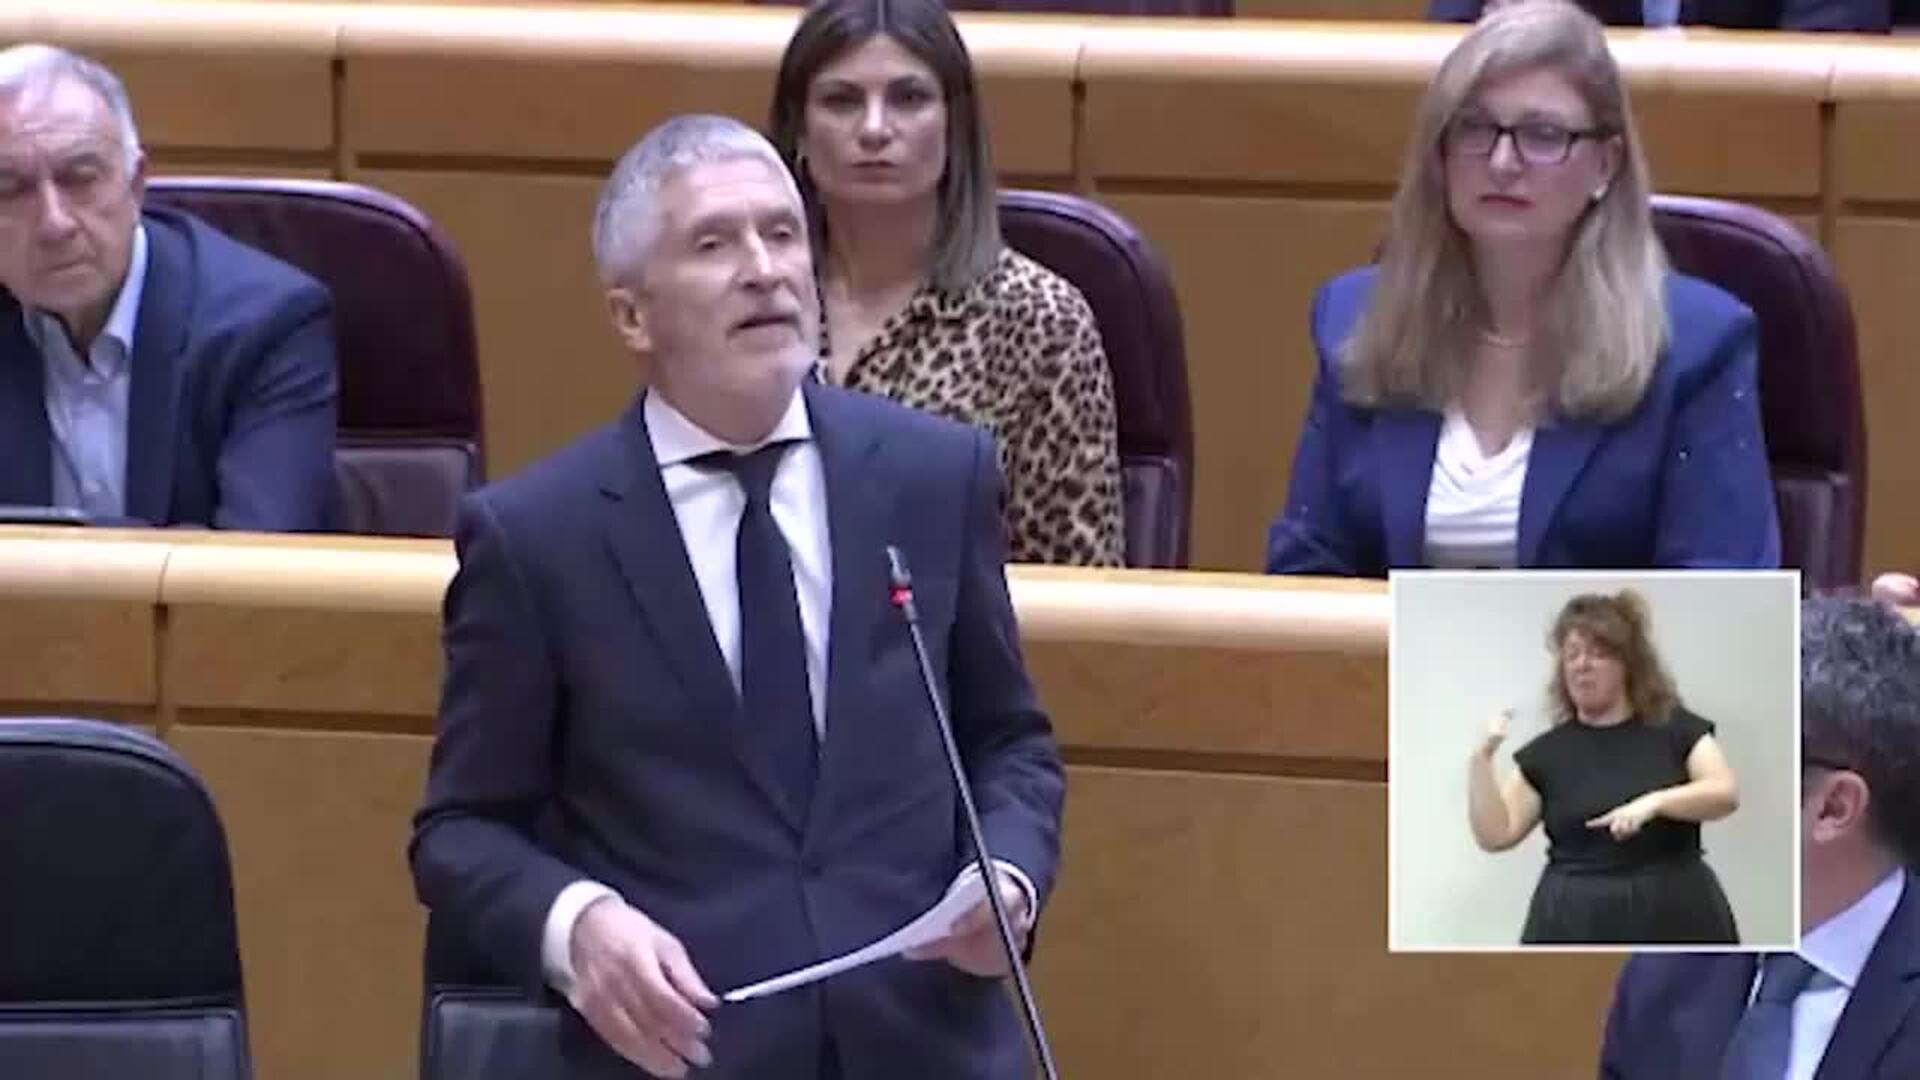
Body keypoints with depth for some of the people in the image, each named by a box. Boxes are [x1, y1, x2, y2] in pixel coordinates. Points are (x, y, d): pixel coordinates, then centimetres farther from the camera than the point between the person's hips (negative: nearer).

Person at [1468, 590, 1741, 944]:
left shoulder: (1673, 729, 6)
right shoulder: (1548, 752, 9)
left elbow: (1725, 793, -9)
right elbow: (1495, 833, 4)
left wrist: (1655, 802, -24)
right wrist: (1481, 758, -7)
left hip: (1670, 923, -1)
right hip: (1579, 930, 1)